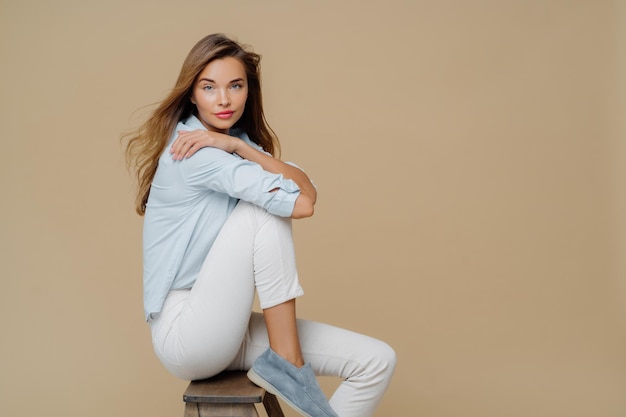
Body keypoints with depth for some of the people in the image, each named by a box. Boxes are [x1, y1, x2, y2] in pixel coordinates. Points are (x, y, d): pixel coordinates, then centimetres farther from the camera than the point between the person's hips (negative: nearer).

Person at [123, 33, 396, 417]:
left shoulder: (243, 141, 11)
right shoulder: (191, 148, -15)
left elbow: (307, 187, -7)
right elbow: (301, 204, -24)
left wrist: (237, 146, -16)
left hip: (231, 330, 7)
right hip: (183, 332, -7)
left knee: (377, 362, -5)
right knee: (267, 207, -24)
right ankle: (287, 362, -16)